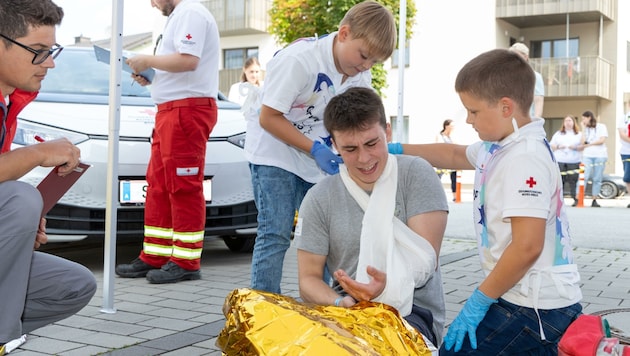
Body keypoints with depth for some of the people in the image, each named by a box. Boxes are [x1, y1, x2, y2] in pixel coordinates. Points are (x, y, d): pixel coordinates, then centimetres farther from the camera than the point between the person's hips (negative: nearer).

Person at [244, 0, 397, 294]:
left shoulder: (361, 76, -3)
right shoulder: (298, 59, -24)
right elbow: (268, 118, -22)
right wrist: (315, 149, -26)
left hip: (319, 158, 7)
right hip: (274, 152, -6)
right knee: (275, 235, -11)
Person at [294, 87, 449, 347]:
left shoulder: (416, 174, 0)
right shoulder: (319, 200, 4)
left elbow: (426, 255, -9)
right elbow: (309, 278, 3)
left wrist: (390, 285, -30)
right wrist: (339, 303, -19)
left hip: (411, 310, -2)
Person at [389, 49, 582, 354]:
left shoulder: (524, 159, -21)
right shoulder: (498, 148, 9)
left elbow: (527, 247, -26)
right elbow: (454, 155, 30)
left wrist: (480, 300, -17)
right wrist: (396, 150, 28)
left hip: (536, 307, -10)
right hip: (523, 297, 10)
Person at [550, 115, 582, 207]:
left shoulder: (579, 134, 15)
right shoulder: (558, 134, 18)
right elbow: (551, 146, 14)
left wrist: (576, 147, -10)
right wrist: (558, 147, -6)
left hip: (574, 162, -1)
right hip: (560, 162, 1)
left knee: (573, 181, -10)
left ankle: (576, 200, -7)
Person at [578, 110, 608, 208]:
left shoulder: (601, 127, 8)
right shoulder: (585, 129, 17)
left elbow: (602, 140, -5)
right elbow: (582, 142, 2)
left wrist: (588, 144, -2)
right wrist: (583, 128, 3)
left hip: (600, 156, -2)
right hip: (587, 156, 2)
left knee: (597, 179, -2)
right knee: (584, 176, -12)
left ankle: (594, 200, 2)